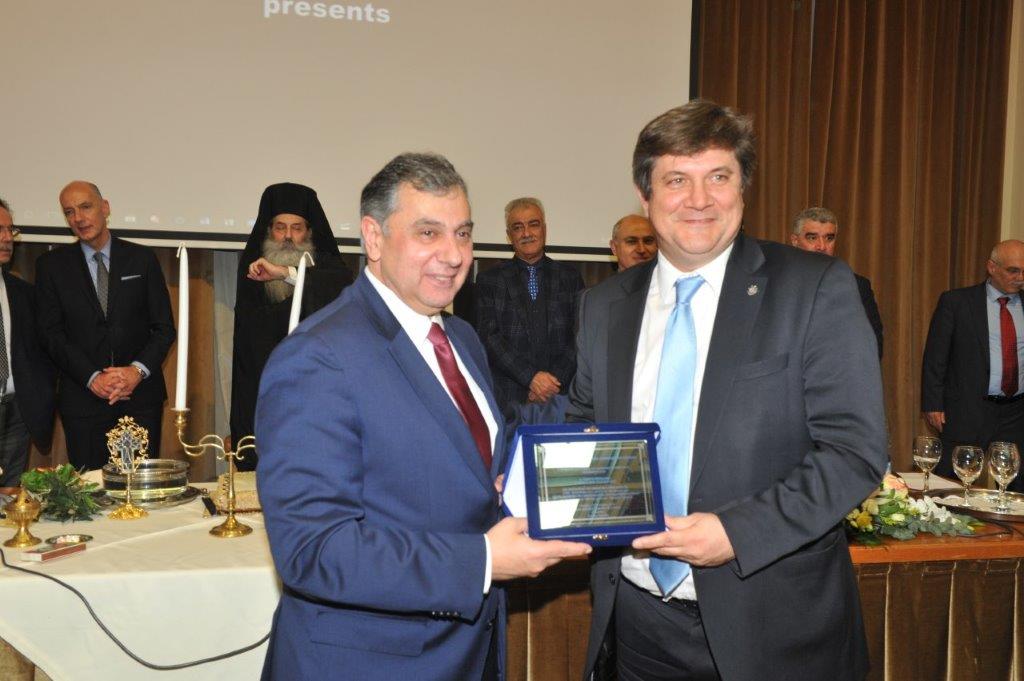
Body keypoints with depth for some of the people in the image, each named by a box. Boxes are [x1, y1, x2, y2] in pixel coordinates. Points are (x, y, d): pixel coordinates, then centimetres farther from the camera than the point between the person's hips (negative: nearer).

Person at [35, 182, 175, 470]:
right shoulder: (51, 265, 6)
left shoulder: (142, 258, 6)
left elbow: (164, 327, 4)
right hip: (82, 399, 0)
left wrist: (138, 370, -12)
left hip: (141, 395, 0)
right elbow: (52, 332, 0)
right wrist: (92, 377, -12)